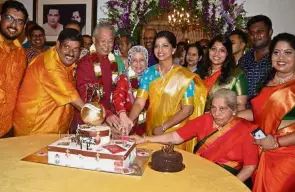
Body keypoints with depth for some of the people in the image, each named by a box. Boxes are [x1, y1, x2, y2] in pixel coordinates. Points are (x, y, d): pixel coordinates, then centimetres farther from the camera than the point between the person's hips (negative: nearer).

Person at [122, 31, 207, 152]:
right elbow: (139, 102, -11)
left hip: (175, 132, -3)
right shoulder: (149, 73, -2)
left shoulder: (184, 76, -11)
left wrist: (164, 127, -19)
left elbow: (188, 109, -13)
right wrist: (130, 120, -29)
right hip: (152, 130, 3)